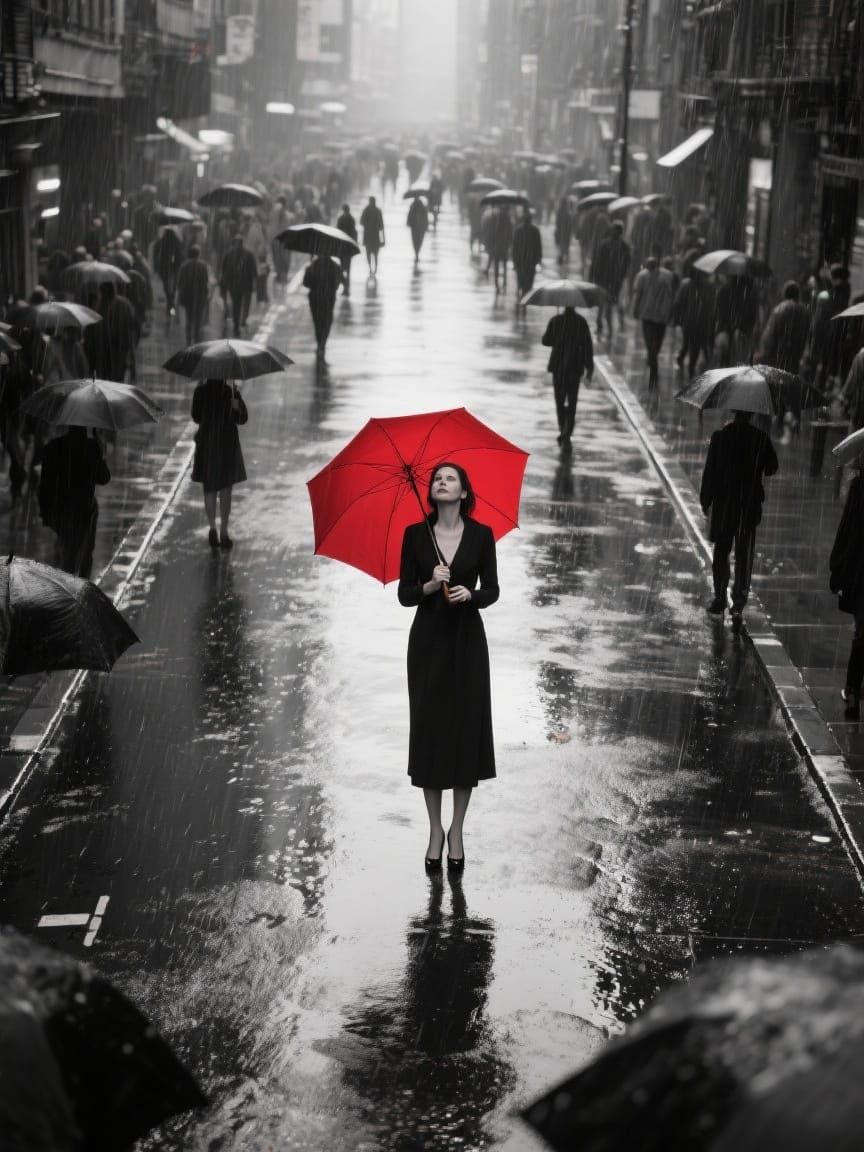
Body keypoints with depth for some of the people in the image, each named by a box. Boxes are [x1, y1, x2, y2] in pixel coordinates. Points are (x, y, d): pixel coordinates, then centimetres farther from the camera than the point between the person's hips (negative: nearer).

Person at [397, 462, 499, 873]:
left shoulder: (481, 534, -3)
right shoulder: (415, 534, -2)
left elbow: (492, 590, 1)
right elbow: (404, 595, -1)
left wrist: (469, 594, -19)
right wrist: (429, 585, -21)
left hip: (467, 640, 0)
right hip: (427, 640, 0)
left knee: (466, 729, 1)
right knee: (428, 730, 2)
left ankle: (457, 831, 13)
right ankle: (435, 830, 14)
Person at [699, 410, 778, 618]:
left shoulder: (720, 435, -10)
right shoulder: (761, 437, -7)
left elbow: (709, 470, -7)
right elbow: (772, 468, 2)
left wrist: (705, 501, 2)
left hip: (723, 502, -1)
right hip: (750, 504, 1)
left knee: (721, 551, 9)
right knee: (744, 552, 11)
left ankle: (720, 599, 9)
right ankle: (740, 597, 11)